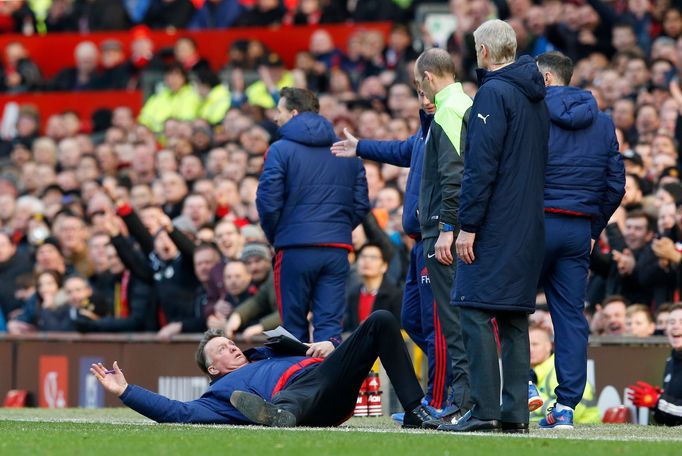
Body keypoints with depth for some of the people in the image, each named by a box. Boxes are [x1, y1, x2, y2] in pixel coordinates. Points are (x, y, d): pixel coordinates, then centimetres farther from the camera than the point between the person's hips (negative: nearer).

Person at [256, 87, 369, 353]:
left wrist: (274, 237, 8)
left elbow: (268, 202, -9)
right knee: (330, 324, 1)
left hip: (295, 250, -3)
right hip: (338, 249, 4)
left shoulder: (281, 151, -4)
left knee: (294, 327, 8)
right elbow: (361, 204, 10)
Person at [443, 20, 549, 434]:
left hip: (495, 227, -8)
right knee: (514, 319, 9)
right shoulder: (536, 97, 16)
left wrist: (468, 225, -15)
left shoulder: (494, 93, -10)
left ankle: (485, 410, -14)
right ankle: (515, 411, 6)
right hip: (529, 225, 8)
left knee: (477, 314, -8)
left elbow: (482, 166, -16)